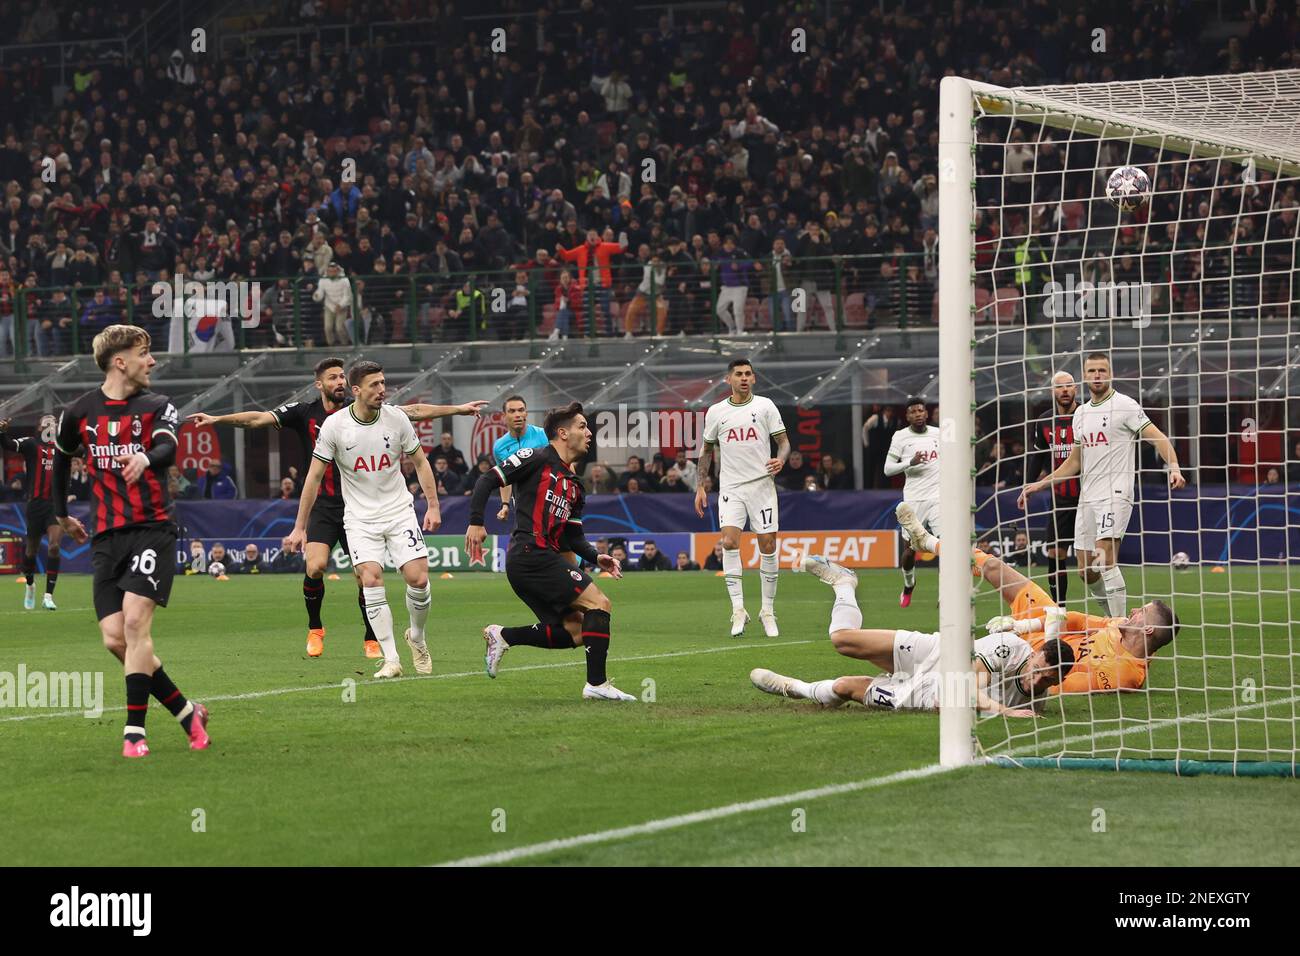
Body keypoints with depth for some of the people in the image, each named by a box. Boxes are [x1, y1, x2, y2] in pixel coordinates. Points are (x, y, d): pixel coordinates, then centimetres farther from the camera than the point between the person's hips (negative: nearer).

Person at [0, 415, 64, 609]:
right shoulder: (31, 444, 1)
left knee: (55, 546, -13)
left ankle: (48, 596, -9)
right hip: (36, 503, -1)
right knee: (32, 549, 10)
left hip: (57, 504, 1)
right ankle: (30, 585, 38)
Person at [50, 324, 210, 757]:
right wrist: (62, 515, 32)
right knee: (115, 639, -4)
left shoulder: (157, 406, 2)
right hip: (106, 538, 3)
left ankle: (134, 731, -13)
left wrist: (146, 458, -42)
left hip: (152, 530, -3)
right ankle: (187, 712, 12)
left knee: (135, 622, -18)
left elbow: (168, 448, -19)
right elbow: (60, 458, 26)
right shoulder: (80, 413, 8)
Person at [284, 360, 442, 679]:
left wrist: (433, 506, 0)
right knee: (371, 579, -19)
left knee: (418, 579, -11)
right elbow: (315, 476, -3)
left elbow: (420, 462, 8)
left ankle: (417, 637, 19)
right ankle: (391, 660, -14)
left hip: (399, 512, 1)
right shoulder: (334, 426, -9)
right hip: (360, 518, -1)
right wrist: (300, 527, -3)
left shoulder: (397, 418, -4)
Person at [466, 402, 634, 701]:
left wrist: (596, 558, 3)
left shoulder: (574, 486, 22)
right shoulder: (536, 459, -3)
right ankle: (597, 684, -13)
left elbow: (573, 537, 21)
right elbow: (488, 481, -7)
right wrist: (476, 522, -16)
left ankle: (503, 636, 9)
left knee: (575, 632, 4)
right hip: (531, 554, -9)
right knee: (598, 603, -13)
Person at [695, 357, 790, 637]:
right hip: (731, 488, 0)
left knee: (768, 545, -2)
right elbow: (708, 449, 17)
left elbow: (783, 440, 4)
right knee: (729, 541, -17)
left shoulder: (765, 406, 3)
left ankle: (767, 611, 10)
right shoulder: (716, 412, 6)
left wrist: (780, 459, -18)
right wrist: (701, 486, 11)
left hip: (762, 485, 0)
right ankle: (738, 609, -14)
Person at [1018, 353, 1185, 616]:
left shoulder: (1125, 405, -3)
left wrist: (1174, 467, -27)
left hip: (1115, 495, -7)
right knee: (1086, 570, 6)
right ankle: (1118, 616, 22)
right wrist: (1040, 485, 21)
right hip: (1087, 497, 7)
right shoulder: (1081, 413, 18)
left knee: (1105, 560, -22)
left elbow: (1158, 438, -10)